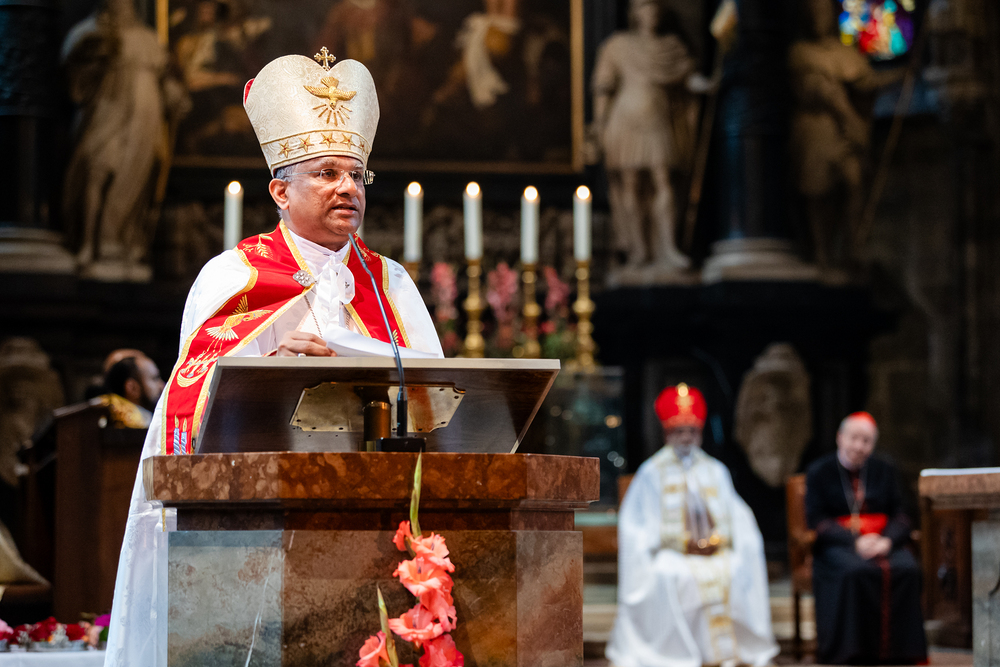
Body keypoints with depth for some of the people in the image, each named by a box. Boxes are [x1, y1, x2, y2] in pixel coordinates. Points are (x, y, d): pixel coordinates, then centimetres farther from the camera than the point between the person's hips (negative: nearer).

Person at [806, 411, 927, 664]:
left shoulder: (884, 471, 15)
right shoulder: (819, 472, 6)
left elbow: (899, 517, 10)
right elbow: (817, 520, -3)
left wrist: (887, 541, -14)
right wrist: (855, 541, -18)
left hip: (881, 544, 3)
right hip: (837, 546, -3)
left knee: (907, 568, -29)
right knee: (855, 571, -37)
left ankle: (900, 651, -22)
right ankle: (857, 652, -30)